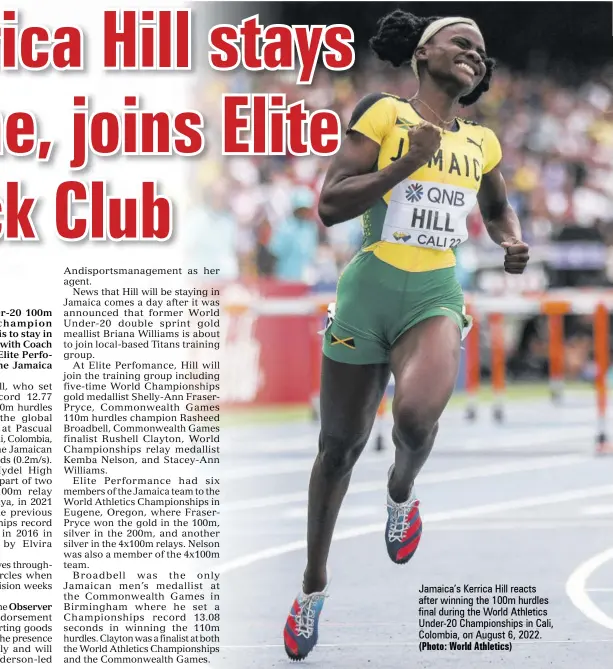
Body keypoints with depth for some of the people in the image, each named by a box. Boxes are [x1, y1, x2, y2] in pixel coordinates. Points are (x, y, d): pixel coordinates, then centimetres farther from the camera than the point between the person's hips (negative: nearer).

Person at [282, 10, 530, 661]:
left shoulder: (481, 142, 10)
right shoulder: (385, 113, -4)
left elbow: (497, 208, 30)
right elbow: (329, 205, -11)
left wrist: (513, 242, 8)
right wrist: (406, 164, -18)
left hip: (435, 297, 2)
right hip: (369, 291, -2)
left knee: (416, 415, -30)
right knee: (340, 444, 8)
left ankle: (401, 493, 5)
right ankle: (313, 586, 27)